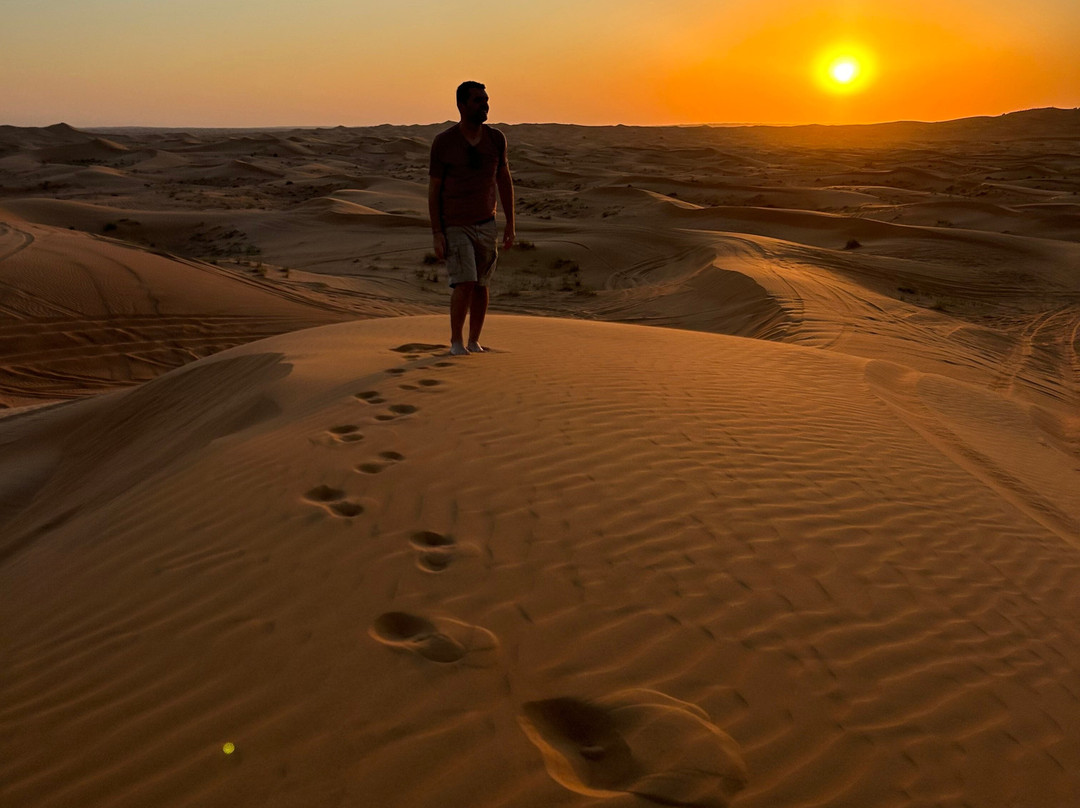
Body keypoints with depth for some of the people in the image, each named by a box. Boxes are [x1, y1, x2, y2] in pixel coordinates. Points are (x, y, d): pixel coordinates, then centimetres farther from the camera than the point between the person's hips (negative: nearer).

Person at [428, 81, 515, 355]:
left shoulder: (496, 139, 1)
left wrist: (510, 223, 6)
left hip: (486, 224, 4)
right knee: (464, 283, -14)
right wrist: (436, 234, -12)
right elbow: (434, 190, -6)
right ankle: (456, 340, 6)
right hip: (455, 227, -4)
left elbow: (504, 181, 11)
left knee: (480, 285, 7)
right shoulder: (443, 142, -10)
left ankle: (474, 341, 22)